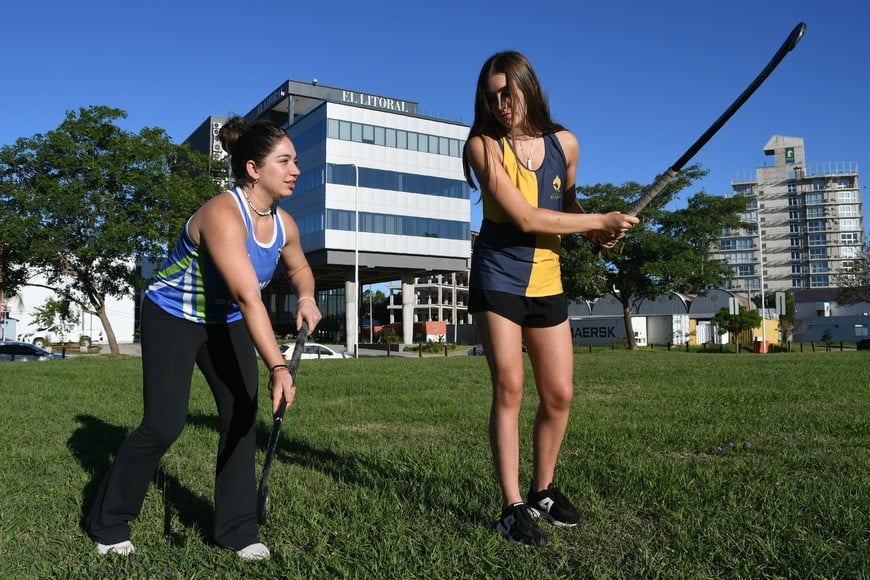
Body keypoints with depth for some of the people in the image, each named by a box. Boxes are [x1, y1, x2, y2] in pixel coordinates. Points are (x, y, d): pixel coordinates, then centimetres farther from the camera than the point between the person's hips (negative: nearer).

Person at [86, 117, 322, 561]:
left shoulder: (284, 225, -8)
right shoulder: (223, 215, -32)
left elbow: (300, 267, 14)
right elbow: (248, 297, -42)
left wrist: (306, 299, -9)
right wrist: (278, 368, -48)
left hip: (226, 323, 7)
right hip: (173, 318, -6)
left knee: (241, 418, -3)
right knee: (163, 425, -8)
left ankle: (237, 529, 10)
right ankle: (108, 524, 16)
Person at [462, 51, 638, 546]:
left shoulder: (564, 143, 3)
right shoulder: (484, 146, -9)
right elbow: (525, 218, -18)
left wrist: (592, 231, 2)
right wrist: (601, 221, -14)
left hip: (548, 282, 4)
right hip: (498, 278, -4)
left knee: (560, 394, 4)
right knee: (509, 388, -7)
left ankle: (543, 491, 24)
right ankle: (513, 506, 3)